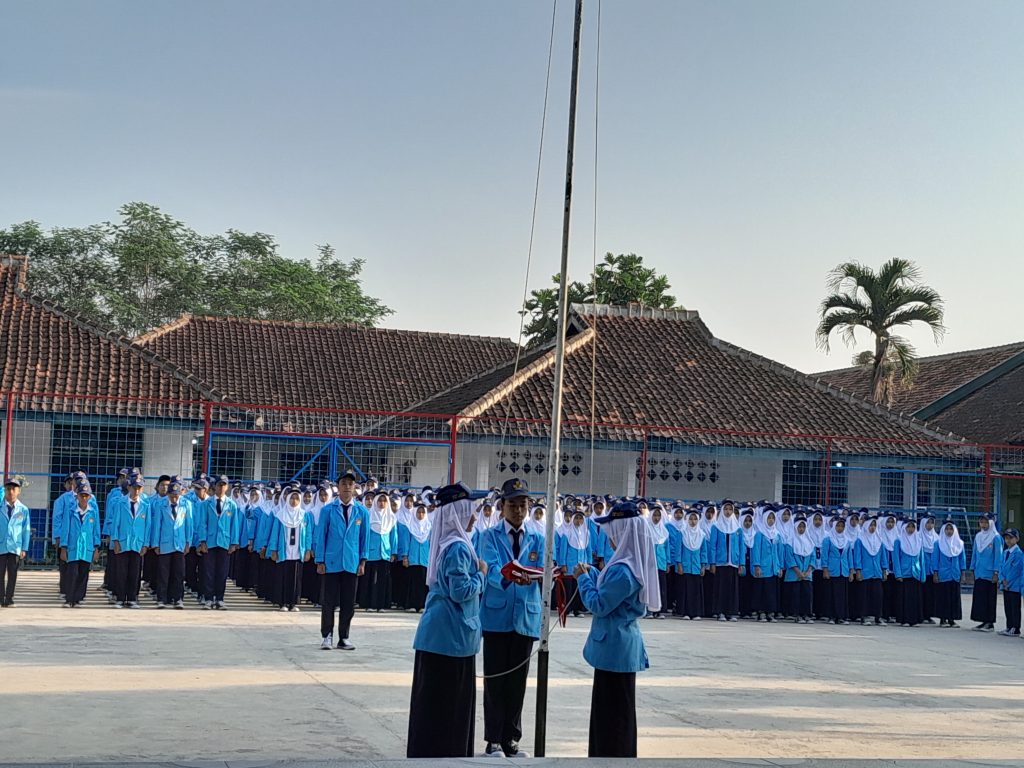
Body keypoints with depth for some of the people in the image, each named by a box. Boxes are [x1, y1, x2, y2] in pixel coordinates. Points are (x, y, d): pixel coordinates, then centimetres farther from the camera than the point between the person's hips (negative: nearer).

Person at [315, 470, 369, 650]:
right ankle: (326, 637, 13)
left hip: (352, 564, 2)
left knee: (349, 603, 5)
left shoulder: (362, 512, 5)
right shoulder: (327, 510, 0)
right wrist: (320, 561, -2)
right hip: (331, 563, -2)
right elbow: (320, 536, 2)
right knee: (329, 602, 2)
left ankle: (343, 638, 15)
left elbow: (364, 538, 9)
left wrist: (362, 561, 4)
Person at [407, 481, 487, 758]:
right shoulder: (458, 547, -18)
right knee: (450, 701, -1)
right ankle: (445, 752, 4)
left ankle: (426, 751, 20)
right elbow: (461, 591, -22)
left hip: (436, 632, 9)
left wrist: (477, 573, 10)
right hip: (453, 634, -9)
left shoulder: (445, 543, 10)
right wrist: (480, 574, -8)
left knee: (432, 699, 13)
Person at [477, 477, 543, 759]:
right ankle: (493, 740, 10)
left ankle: (511, 739, 18)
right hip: (497, 616, -3)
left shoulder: (537, 540, 9)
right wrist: (509, 577, -38)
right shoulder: (490, 536, 0)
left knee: (517, 681, 8)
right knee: (495, 680, 2)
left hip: (526, 617, 3)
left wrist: (534, 576, -28)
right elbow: (491, 569, -16)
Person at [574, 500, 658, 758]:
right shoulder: (635, 564, 8)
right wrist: (591, 573, 10)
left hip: (614, 647, -10)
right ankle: (619, 752, 27)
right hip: (623, 645, 10)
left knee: (611, 711, -1)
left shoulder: (622, 570, -24)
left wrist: (583, 578, -8)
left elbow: (599, 605, -19)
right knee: (618, 709, 18)